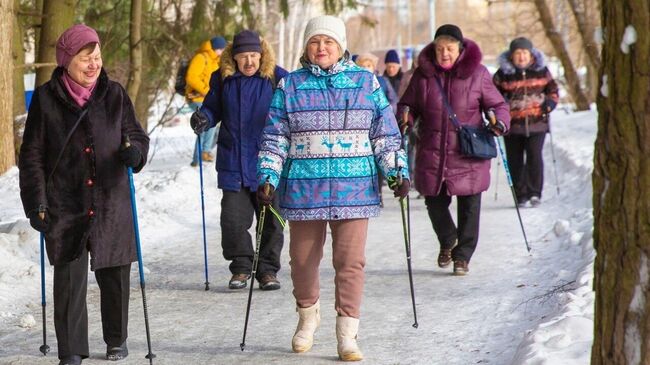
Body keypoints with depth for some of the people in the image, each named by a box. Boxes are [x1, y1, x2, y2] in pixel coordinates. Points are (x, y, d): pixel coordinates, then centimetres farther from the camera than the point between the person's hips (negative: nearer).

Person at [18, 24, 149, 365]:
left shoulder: (114, 95, 2)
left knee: (114, 274, 10)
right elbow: (32, 155, 0)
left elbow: (136, 134, 11)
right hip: (64, 206, -2)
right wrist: (36, 203, -7)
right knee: (69, 278, -6)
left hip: (111, 204, 2)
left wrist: (135, 150, -15)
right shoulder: (46, 99, -3)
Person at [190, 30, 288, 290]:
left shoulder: (277, 78, -3)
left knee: (271, 221, 5)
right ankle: (241, 267, 15)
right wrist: (203, 118, -6)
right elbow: (213, 108, 16)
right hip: (233, 163, 2)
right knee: (233, 220, -1)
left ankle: (268, 269, 18)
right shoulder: (223, 79, 4)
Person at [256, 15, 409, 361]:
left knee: (350, 262, -6)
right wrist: (268, 178, -1)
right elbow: (274, 138, 7)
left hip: (354, 188, -1)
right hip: (303, 189, 1)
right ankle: (307, 316, 35)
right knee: (303, 259, 9)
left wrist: (398, 170, 1)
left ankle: (347, 336, -1)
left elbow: (386, 134, 9)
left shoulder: (366, 83, 7)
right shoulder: (290, 86, 6)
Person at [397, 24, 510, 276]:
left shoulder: (477, 73, -2)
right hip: (432, 152, 2)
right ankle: (447, 241, 36)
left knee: (468, 206, 3)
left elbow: (498, 104, 6)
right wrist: (405, 118, -8)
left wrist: (499, 122, -15)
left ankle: (463, 255, 20)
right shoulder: (423, 73, 3)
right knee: (435, 203, 7)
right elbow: (408, 104, 13)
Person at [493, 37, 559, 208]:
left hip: (537, 123, 0)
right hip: (512, 123, 0)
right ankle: (520, 195, 11)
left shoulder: (541, 71, 7)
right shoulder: (503, 73, 2)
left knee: (535, 157, -10)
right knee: (515, 161, 2)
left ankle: (535, 193, -1)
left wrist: (549, 104, -2)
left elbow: (553, 90, 17)